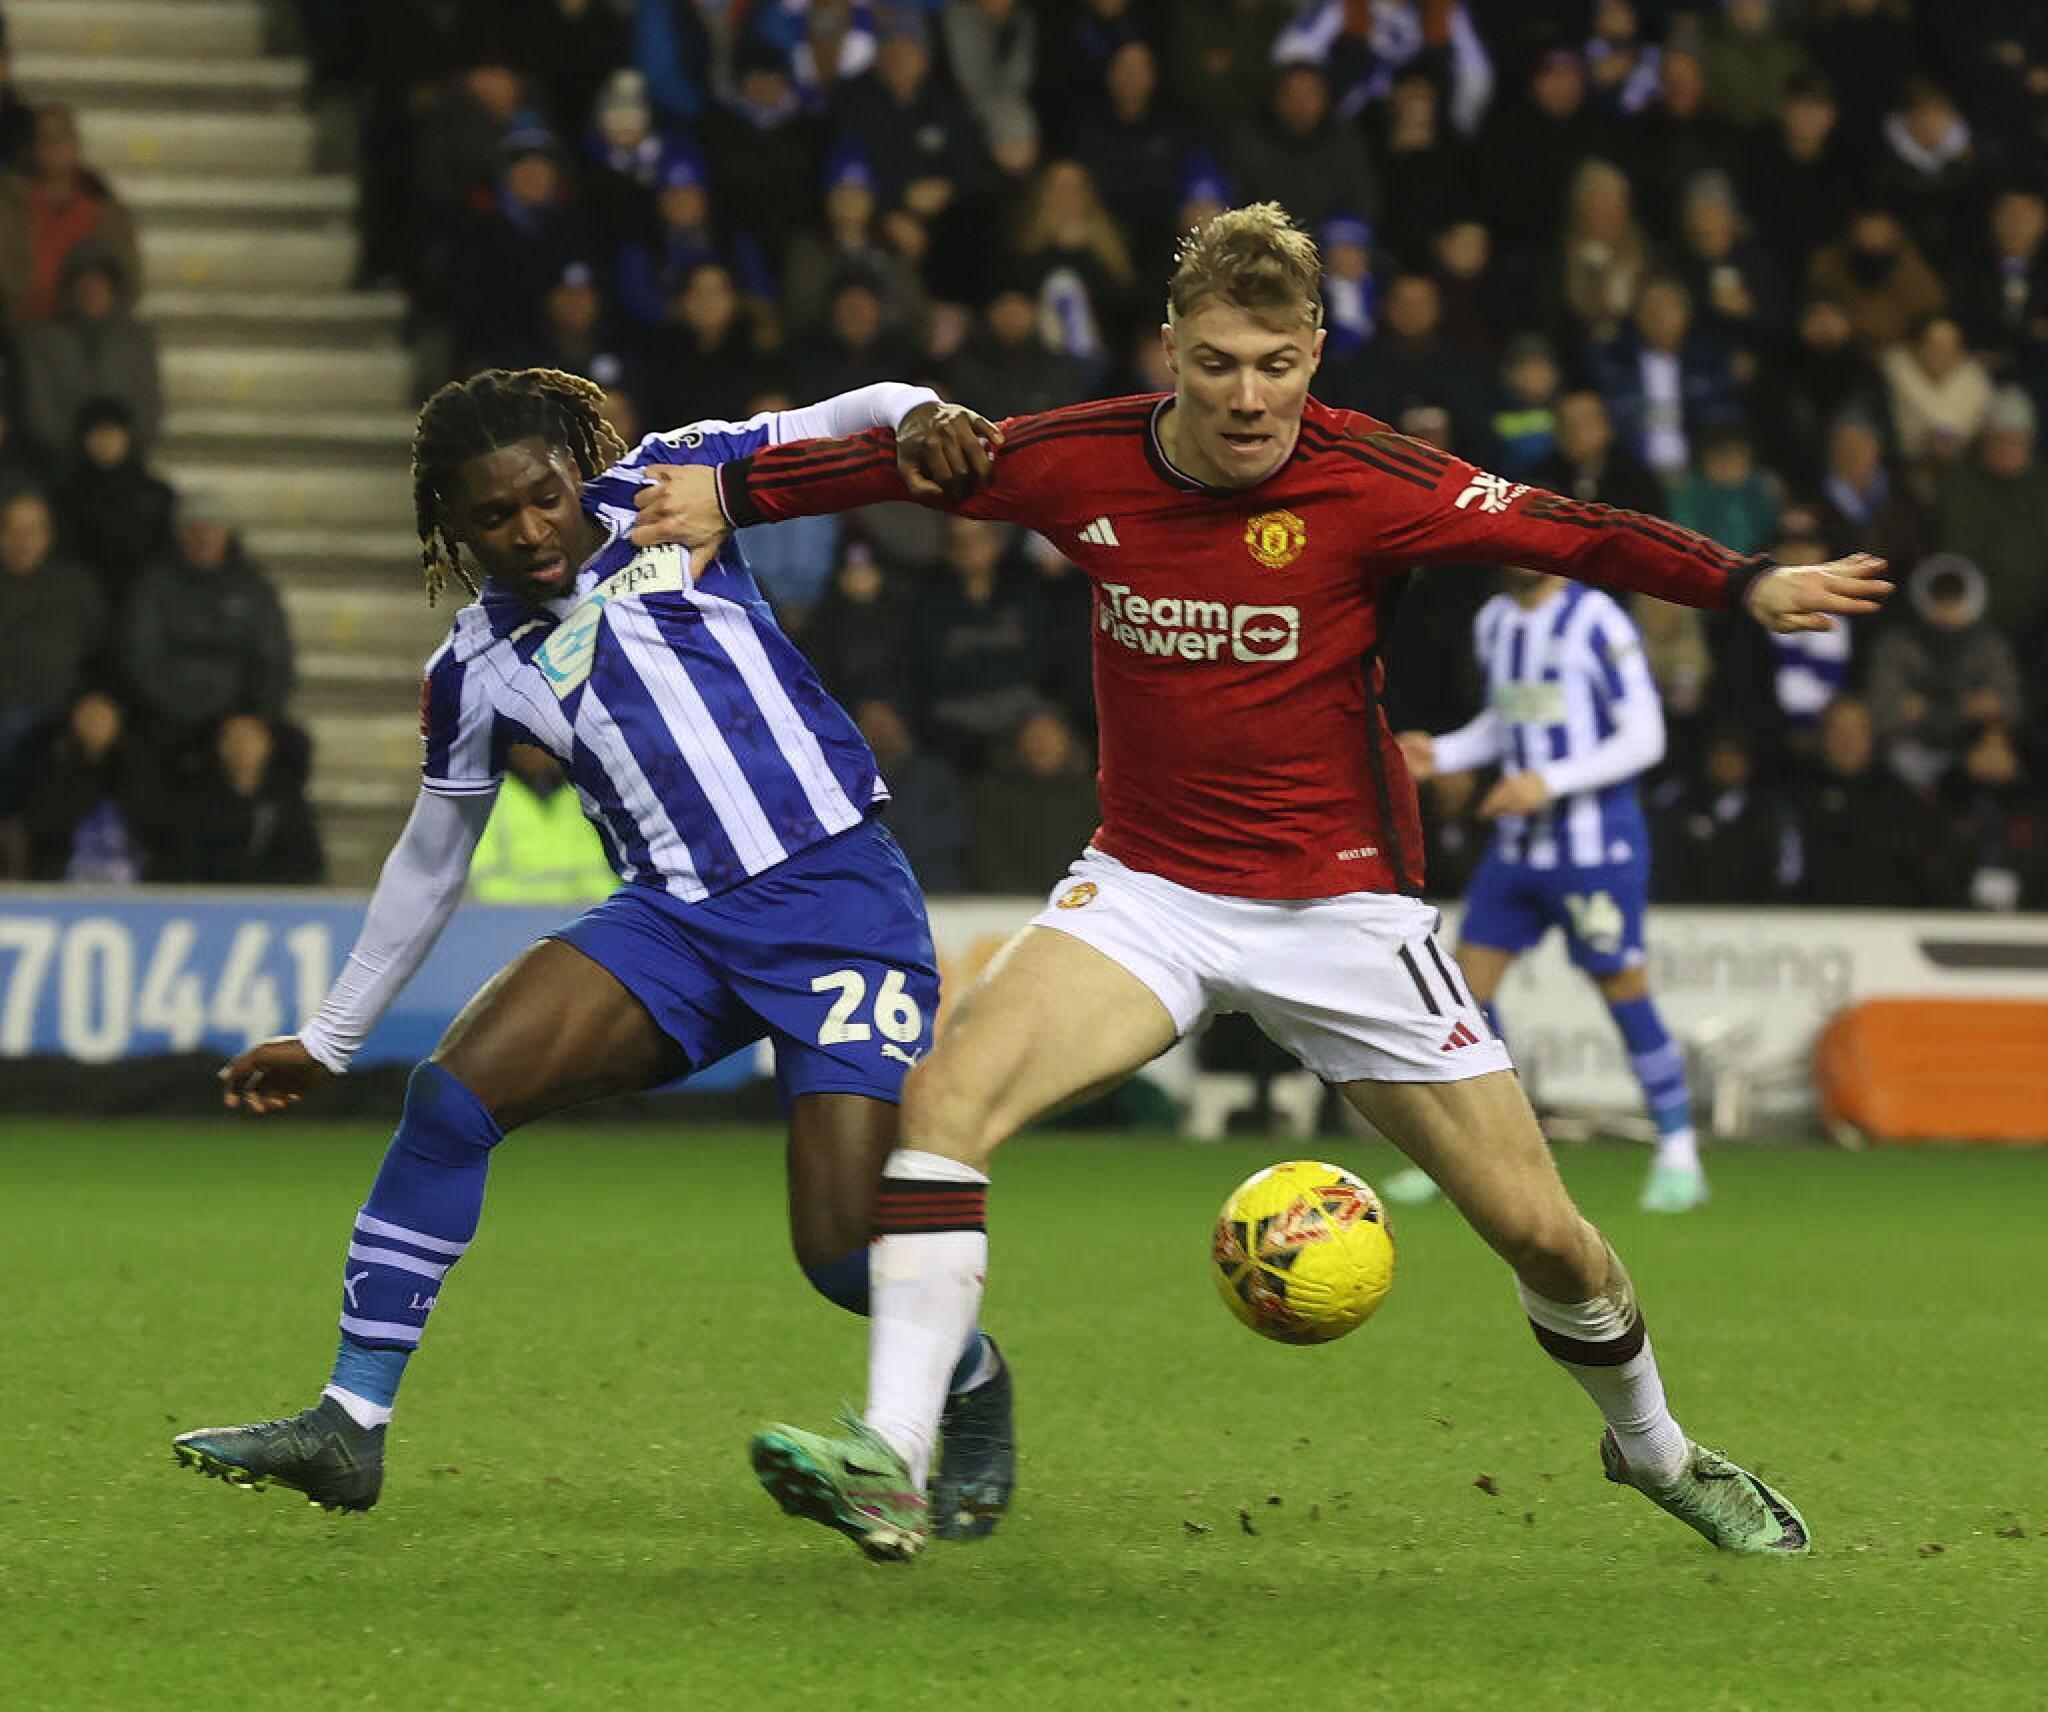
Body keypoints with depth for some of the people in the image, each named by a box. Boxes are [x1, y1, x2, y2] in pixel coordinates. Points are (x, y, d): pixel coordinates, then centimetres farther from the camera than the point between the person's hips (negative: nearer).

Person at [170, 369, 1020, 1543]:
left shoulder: (656, 493, 2)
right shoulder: (477, 672, 9)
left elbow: (839, 423, 0)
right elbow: (430, 863, 21)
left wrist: (916, 415, -24)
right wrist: (328, 1041, 24)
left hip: (841, 891, -4)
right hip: (676, 919, 4)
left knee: (848, 1249, -14)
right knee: (452, 1097, -17)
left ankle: (976, 1390, 20)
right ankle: (352, 1422, -8)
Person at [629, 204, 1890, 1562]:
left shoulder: (1369, 483, -16)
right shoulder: (1084, 463, -7)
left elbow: (1569, 532, -21)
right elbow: (908, 458, 9)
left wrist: (1752, 586, -35)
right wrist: (727, 493, 17)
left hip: (1341, 902, -2)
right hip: (1146, 889, 2)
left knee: (1542, 1232, 0)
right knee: (952, 1090, -25)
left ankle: (1656, 1450, 31)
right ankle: (890, 1464, -27)